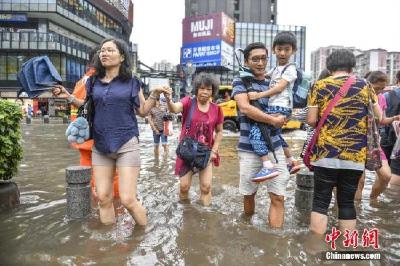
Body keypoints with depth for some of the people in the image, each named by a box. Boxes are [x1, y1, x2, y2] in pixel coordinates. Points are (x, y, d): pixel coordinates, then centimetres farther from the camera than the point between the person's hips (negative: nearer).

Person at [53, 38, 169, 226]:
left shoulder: (131, 82, 0)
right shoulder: (93, 82, 9)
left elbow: (143, 111, 5)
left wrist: (154, 95, -9)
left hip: (126, 145, -4)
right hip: (100, 146, 4)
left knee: (128, 200, -6)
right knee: (103, 198, 9)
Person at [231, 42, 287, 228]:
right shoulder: (240, 81, -2)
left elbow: (282, 112, 20)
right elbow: (245, 108, -20)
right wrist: (273, 120, -16)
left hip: (274, 148, 4)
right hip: (249, 149, -3)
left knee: (278, 197, -1)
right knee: (248, 195, 12)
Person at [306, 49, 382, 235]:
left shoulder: (320, 86, 1)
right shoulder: (364, 85, 7)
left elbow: (311, 121, -3)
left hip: (326, 154, -2)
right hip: (356, 156, 2)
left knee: (320, 202, 5)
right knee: (347, 202, 13)